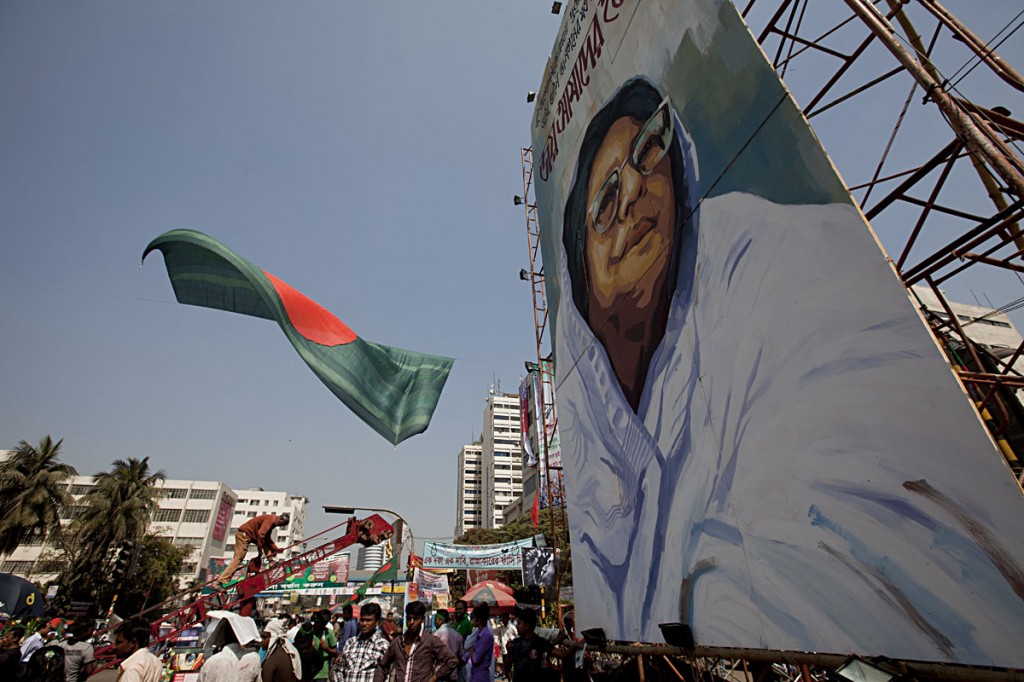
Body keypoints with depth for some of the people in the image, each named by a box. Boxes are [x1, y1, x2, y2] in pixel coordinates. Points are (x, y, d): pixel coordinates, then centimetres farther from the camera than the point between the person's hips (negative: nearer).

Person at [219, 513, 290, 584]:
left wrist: (276, 548, 5)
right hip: (244, 534, -10)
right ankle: (221, 581, -13)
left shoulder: (273, 521, 9)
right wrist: (260, 550, -21)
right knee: (238, 558, -13)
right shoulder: (271, 519, -21)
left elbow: (267, 538, 15)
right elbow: (260, 534, -29)